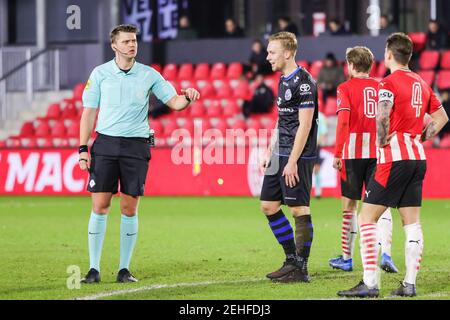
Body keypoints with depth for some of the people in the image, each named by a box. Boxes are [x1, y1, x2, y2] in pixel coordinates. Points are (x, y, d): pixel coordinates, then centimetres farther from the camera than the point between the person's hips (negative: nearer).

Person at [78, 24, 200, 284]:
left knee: (130, 208, 0)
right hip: (105, 144, 0)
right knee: (100, 206, -4)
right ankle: (94, 268, 2)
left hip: (136, 146, 0)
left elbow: (174, 102, 6)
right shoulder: (100, 73, 3)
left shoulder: (149, 75, 5)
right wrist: (83, 149, 0)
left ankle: (124, 269, 8)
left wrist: (187, 98, -18)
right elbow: (89, 112, 5)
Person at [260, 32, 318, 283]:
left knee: (299, 209, -5)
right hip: (280, 155, 10)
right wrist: (270, 153, 20)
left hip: (297, 157, -10)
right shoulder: (284, 81, 15)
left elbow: (304, 125, -17)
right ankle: (292, 259, 19)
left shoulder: (303, 82, -14)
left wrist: (292, 161, -19)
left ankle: (301, 268, 1)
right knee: (269, 206, 11)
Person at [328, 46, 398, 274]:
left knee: (350, 204, 7)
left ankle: (346, 258, 13)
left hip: (353, 152, -3)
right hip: (378, 152, 3)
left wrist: (337, 154, -10)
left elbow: (343, 121, -12)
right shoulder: (381, 87, 9)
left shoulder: (346, 88, -2)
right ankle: (385, 253, -15)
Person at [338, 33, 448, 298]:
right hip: (418, 158, 7)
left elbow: (382, 116, -27)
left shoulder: (389, 83, -10)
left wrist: (383, 141, -11)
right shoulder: (422, 84, 13)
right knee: (412, 223, 8)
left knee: (367, 218, -3)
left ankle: (370, 284, -9)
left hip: (394, 158, -7)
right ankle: (410, 284, 5)